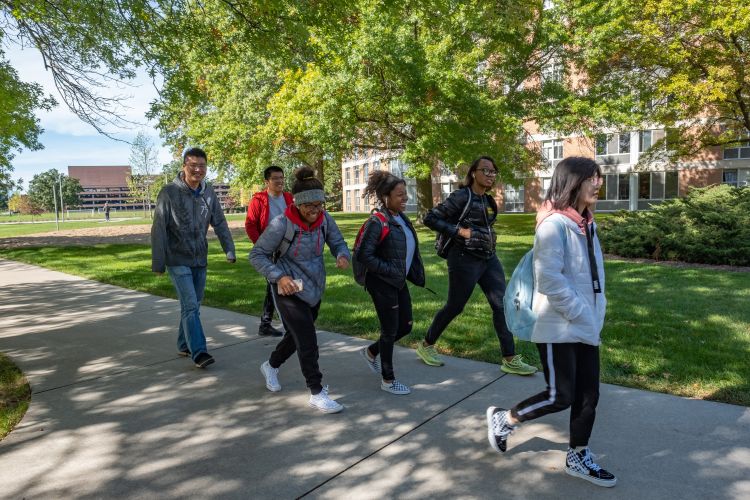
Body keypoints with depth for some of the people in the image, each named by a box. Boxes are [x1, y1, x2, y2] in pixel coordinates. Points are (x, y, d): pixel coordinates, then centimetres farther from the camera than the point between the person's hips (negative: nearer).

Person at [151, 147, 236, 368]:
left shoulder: (208, 193, 3)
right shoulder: (169, 192, -12)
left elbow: (219, 223, 7)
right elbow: (159, 229, -11)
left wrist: (229, 250, 0)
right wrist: (158, 263, -12)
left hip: (200, 259, 5)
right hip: (178, 260, -5)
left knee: (193, 305, 13)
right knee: (190, 306, -11)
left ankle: (184, 345, 28)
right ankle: (198, 351, -6)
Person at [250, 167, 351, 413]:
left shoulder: (324, 218, -9)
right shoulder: (281, 224, -22)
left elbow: (337, 241, 2)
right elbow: (257, 255, -13)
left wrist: (342, 255, -22)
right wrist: (279, 276, -25)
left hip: (315, 288, 6)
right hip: (290, 290, -6)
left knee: (297, 335, 22)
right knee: (307, 341, -8)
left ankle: (271, 366, 49)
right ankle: (317, 393, 8)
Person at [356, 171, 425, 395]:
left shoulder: (401, 217, 7)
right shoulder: (378, 222, -19)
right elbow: (364, 255, -22)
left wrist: (413, 273, 9)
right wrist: (390, 271, -19)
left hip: (398, 282, 8)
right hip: (382, 284, -8)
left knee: (405, 326, 14)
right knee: (390, 331, 3)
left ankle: (371, 352, 37)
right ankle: (388, 381, 20)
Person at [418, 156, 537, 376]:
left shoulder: (489, 201, 11)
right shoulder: (461, 197, -12)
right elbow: (430, 218, -14)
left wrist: (491, 236, 7)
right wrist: (460, 231, -19)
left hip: (489, 259, 7)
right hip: (465, 259, -7)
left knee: (502, 304, 1)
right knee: (454, 307, 3)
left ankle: (510, 360, 8)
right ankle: (426, 345, 24)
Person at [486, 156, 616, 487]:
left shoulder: (587, 224, 9)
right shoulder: (554, 224, -18)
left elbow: (594, 274, 15)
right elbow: (548, 279, -23)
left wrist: (595, 316, 8)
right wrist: (578, 314, -17)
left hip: (586, 327, 8)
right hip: (559, 328, -8)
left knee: (588, 395, 13)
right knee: (560, 397, 0)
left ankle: (577, 458, 31)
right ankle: (503, 419, 23)